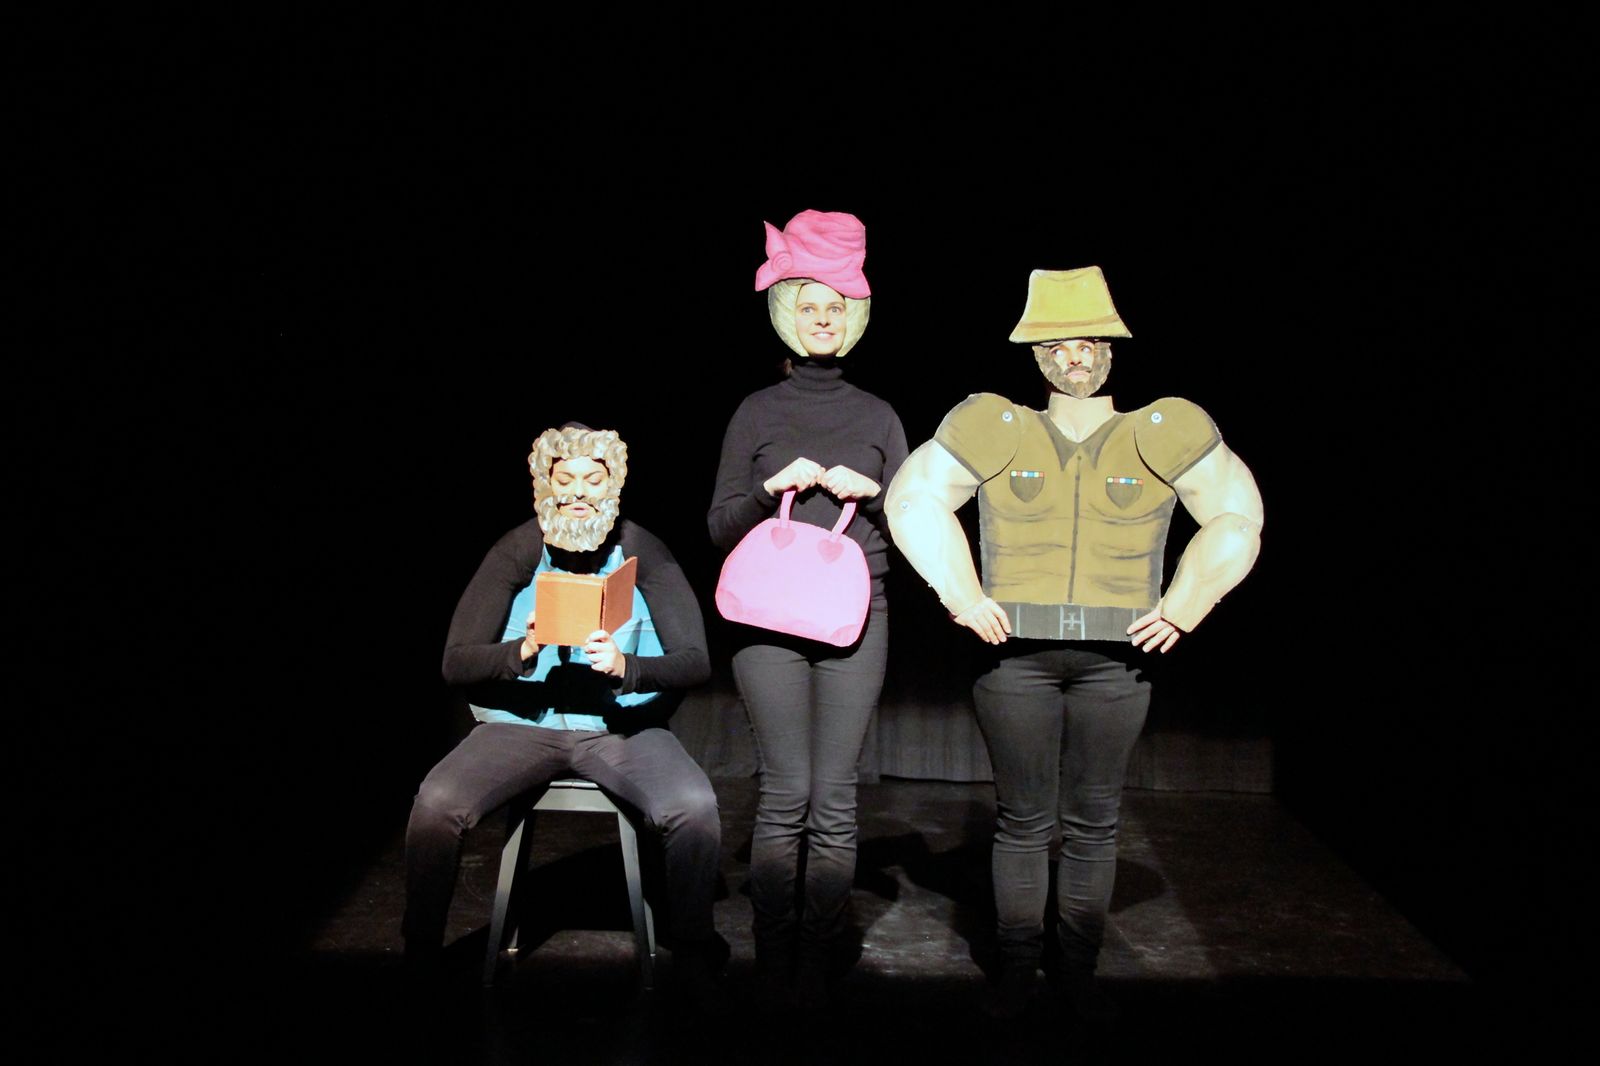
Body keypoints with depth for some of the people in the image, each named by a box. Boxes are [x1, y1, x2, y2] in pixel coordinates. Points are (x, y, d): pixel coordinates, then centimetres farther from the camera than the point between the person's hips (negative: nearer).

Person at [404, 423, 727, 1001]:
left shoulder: (641, 551, -5)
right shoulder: (517, 551, -4)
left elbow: (695, 660, -10)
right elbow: (455, 660, -7)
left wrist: (626, 667, -29)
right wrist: (523, 650, -27)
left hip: (622, 728, 0)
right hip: (521, 725, 1)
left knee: (695, 807, -27)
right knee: (436, 802, -25)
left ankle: (691, 951, -2)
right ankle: (419, 953, -1)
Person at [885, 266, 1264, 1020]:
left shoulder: (1158, 434, 4)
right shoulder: (998, 429, 2)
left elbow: (1237, 519, 10)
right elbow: (915, 501, 8)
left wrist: (1179, 610, 4)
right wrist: (965, 598, 2)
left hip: (1114, 657, 1)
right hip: (1017, 652, -1)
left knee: (1093, 822, 7)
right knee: (1023, 819, 4)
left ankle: (1079, 973, 18)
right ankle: (1016, 972, 15)